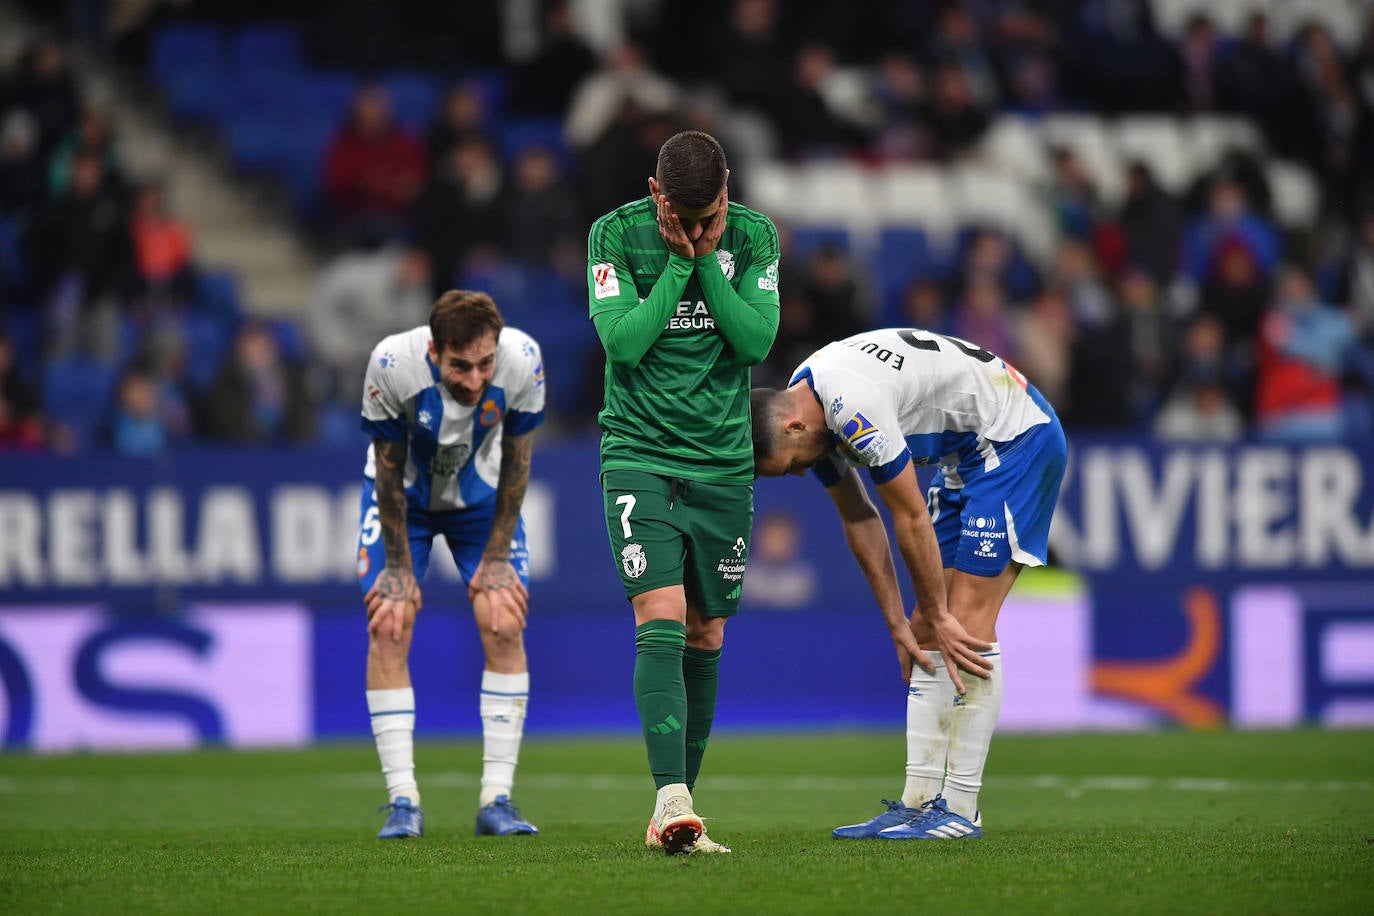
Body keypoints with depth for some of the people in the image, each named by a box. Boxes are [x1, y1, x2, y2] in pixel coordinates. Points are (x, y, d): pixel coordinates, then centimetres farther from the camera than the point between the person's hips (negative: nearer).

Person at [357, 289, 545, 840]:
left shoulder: (522, 360, -31)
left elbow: (515, 461, -14)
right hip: (404, 491, -1)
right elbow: (389, 469, -19)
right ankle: (403, 802, -9)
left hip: (480, 494, 1)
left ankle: (496, 799, -6)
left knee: (504, 625, -12)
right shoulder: (393, 363, -35)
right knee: (388, 627, -14)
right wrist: (399, 567, -13)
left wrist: (497, 557, -9)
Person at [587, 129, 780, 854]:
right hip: (639, 458, -3)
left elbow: (757, 341, -8)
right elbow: (622, 342, -15)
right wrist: (679, 261, -14)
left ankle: (676, 814, 16)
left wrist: (707, 260, -13)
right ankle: (672, 800, -26)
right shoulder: (615, 233, -6)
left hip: (722, 462, 3)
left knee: (705, 637, 7)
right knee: (661, 623, -18)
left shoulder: (754, 237, 1)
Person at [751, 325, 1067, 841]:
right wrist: (898, 624, 6)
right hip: (965, 453, 10)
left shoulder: (854, 408, -31)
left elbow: (912, 519, -22)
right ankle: (919, 803, 4)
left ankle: (959, 811, -13)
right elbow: (859, 520, 8)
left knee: (967, 626, -15)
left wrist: (938, 617, -10)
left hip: (1018, 437, -10)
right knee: (928, 635, 4)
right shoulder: (808, 413, -1)